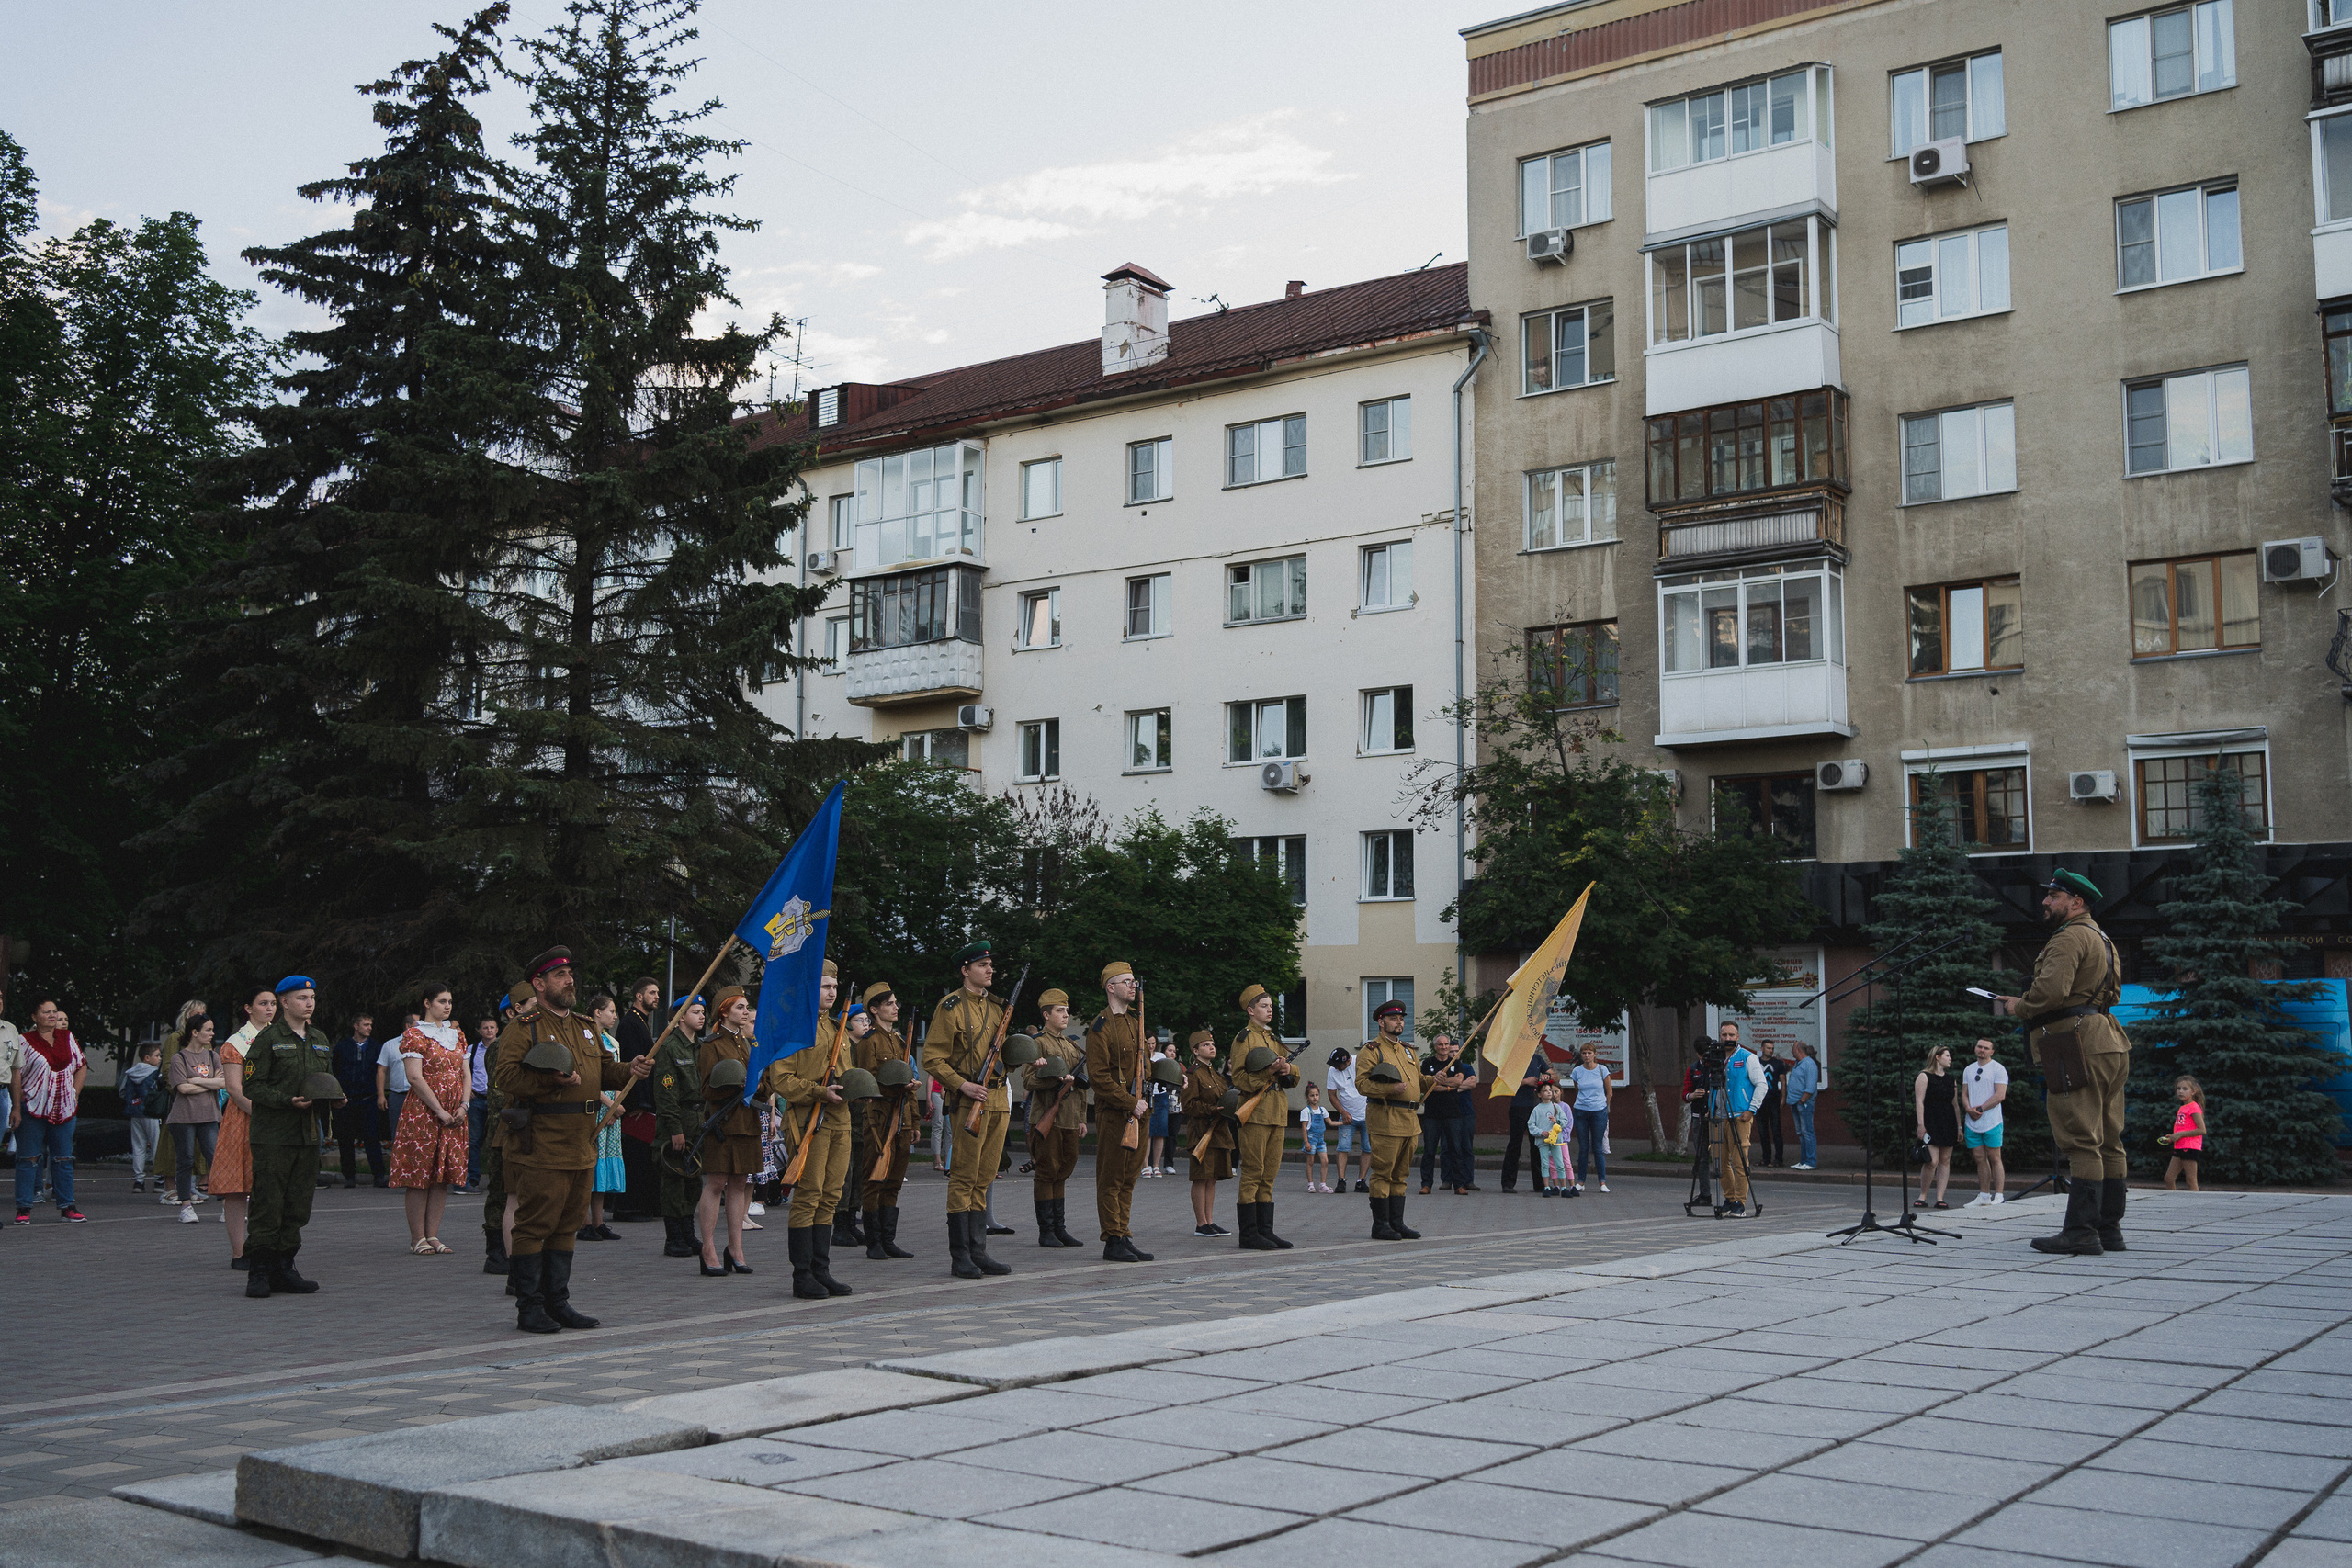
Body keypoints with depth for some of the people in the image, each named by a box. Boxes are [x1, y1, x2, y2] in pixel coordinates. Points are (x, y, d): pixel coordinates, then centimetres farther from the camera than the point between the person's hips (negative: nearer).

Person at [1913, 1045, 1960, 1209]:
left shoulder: (1950, 1079, 16)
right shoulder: (1924, 1076, -2)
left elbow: (1955, 1104, 18)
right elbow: (1919, 1101, -8)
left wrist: (1959, 1127, 13)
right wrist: (1920, 1125, -16)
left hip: (1948, 1125, 6)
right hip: (1930, 1124, -6)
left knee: (1945, 1160, 2)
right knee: (1932, 1162, -13)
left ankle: (1940, 1198, 5)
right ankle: (1922, 1196, 2)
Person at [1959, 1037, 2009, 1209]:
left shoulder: (1998, 1069, -3)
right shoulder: (1968, 1070, 16)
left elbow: (2000, 1095, -11)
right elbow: (1964, 1093, 15)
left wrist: (1980, 1109, -13)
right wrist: (1969, 1109, -6)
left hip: (1991, 1123, -5)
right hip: (1972, 1123, 5)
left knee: (1994, 1159, -4)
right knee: (1980, 1160, 7)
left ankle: (1999, 1196, -4)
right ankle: (1984, 1196, 10)